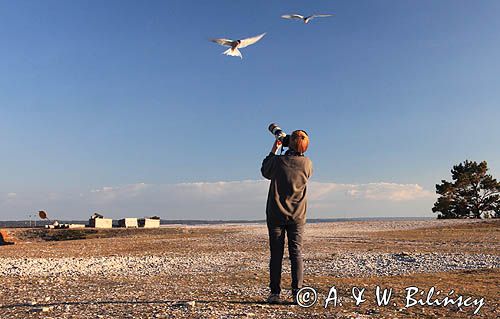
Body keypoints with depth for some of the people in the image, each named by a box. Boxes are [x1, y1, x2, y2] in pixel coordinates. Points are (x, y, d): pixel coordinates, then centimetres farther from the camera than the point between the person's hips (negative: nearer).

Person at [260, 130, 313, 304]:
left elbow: (265, 172, 11)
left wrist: (273, 150, 15)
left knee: (276, 254, 4)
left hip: (276, 214, -1)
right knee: (296, 253, 5)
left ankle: (275, 293, 8)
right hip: (297, 216, 1)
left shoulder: (277, 160, -11)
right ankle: (297, 293, 3)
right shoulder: (307, 163, -6)